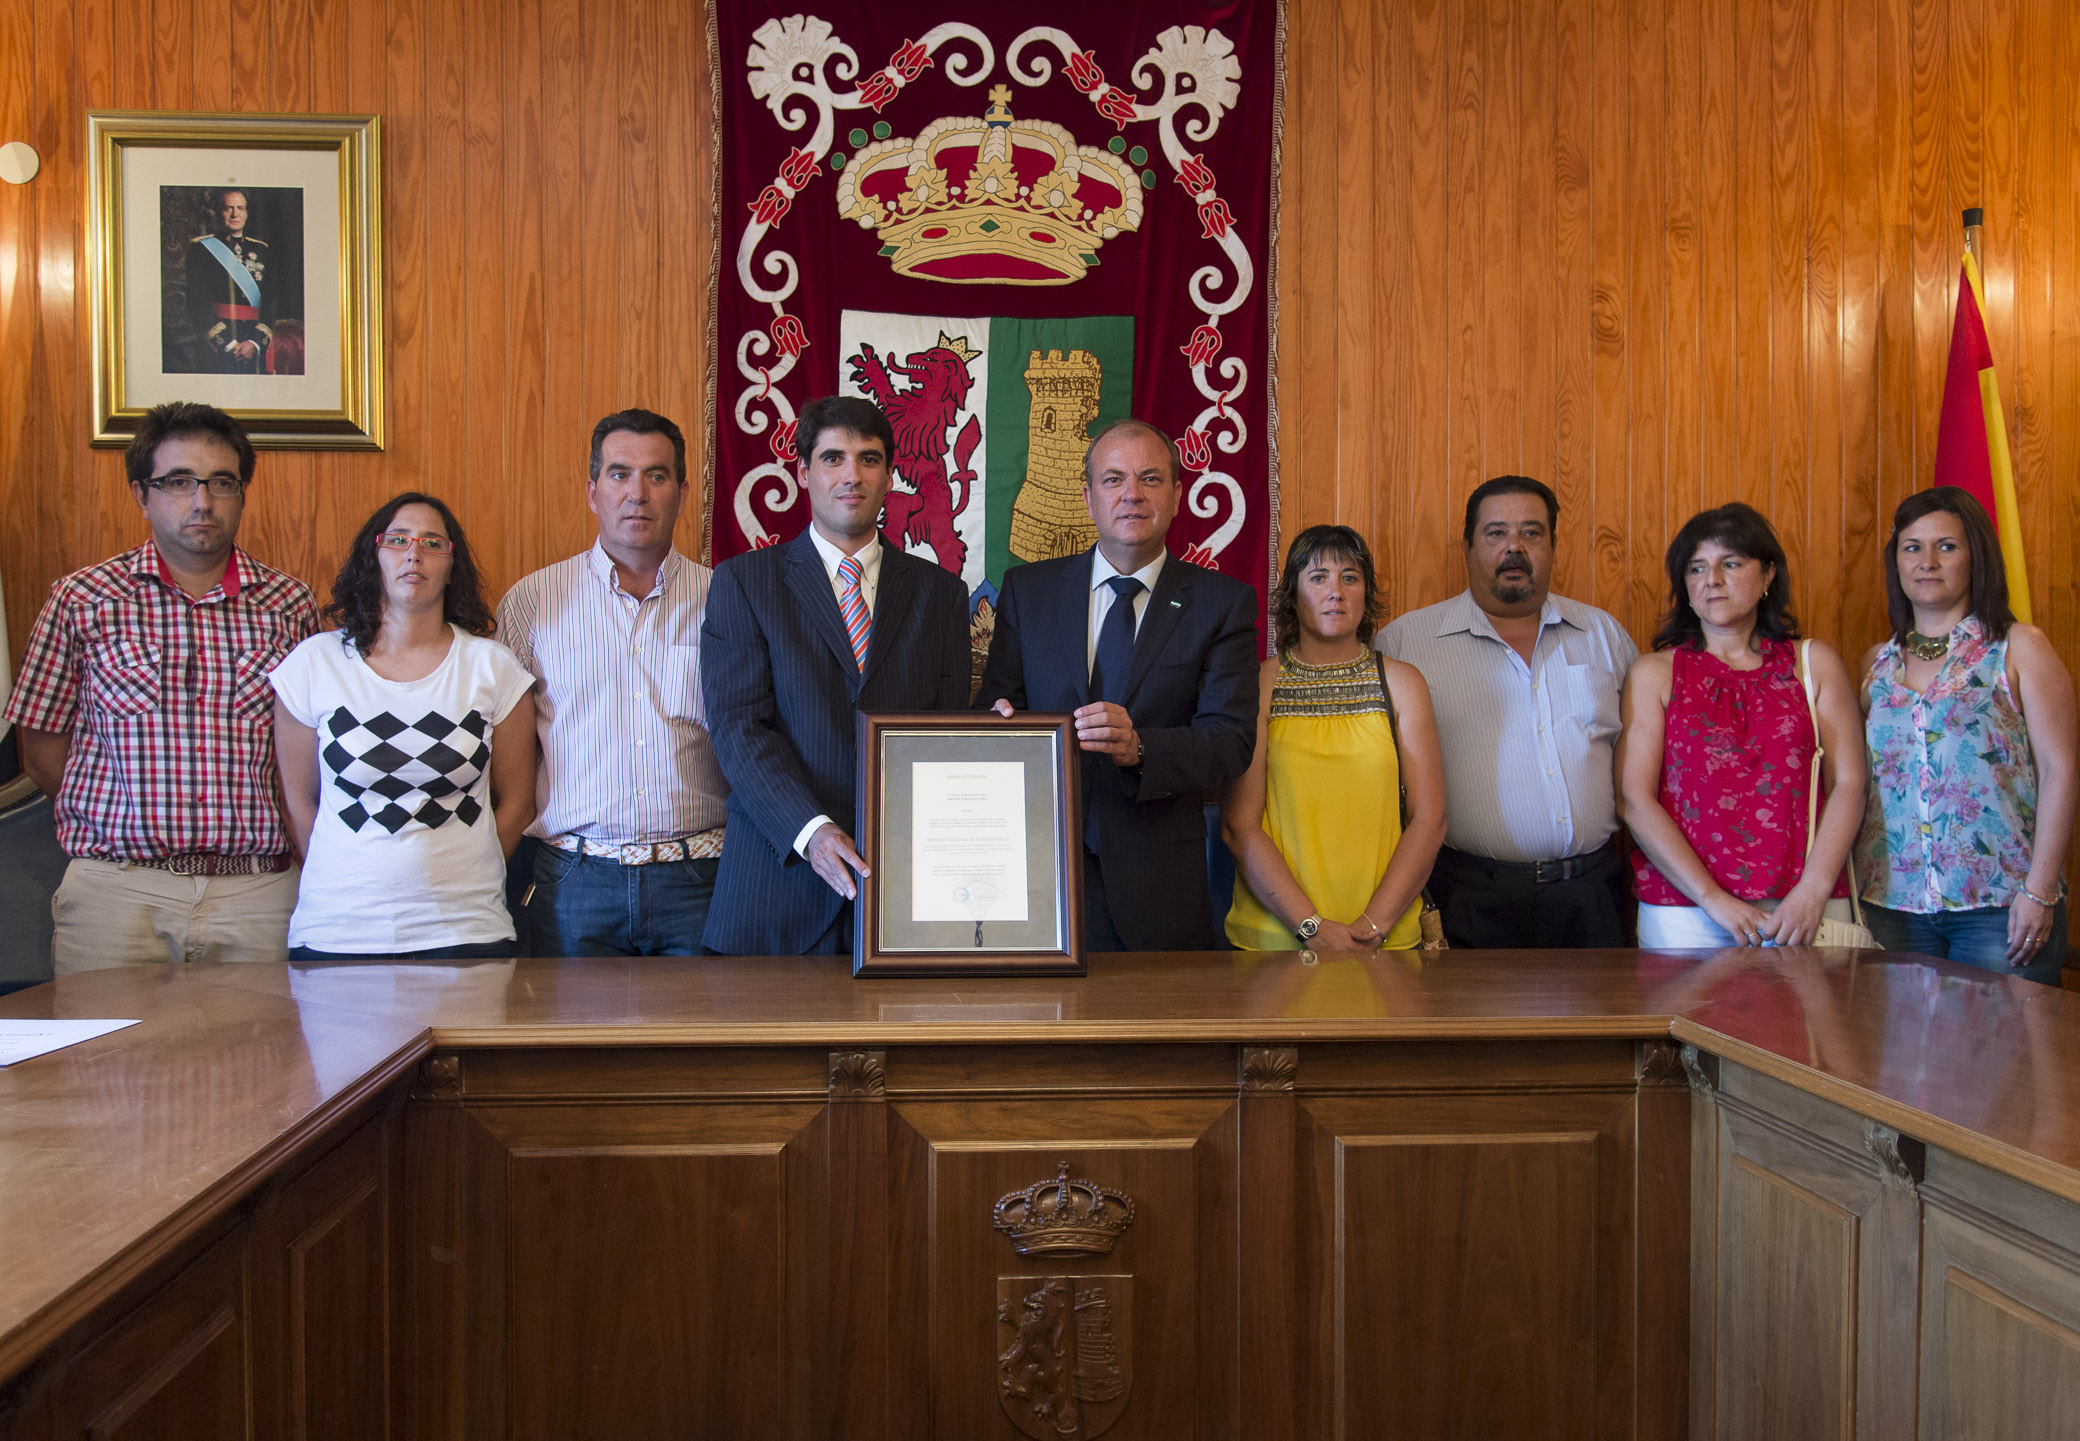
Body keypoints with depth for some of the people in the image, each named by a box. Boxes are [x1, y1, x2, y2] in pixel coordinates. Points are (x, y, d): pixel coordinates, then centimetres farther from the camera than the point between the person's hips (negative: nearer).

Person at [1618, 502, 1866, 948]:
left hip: (1805, 909, 1)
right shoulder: (1654, 673, 6)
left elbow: (1848, 783, 3)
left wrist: (1813, 892, -10)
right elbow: (1635, 799, -3)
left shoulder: (1815, 663, 11)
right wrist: (1712, 899, -12)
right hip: (1683, 908, -1)